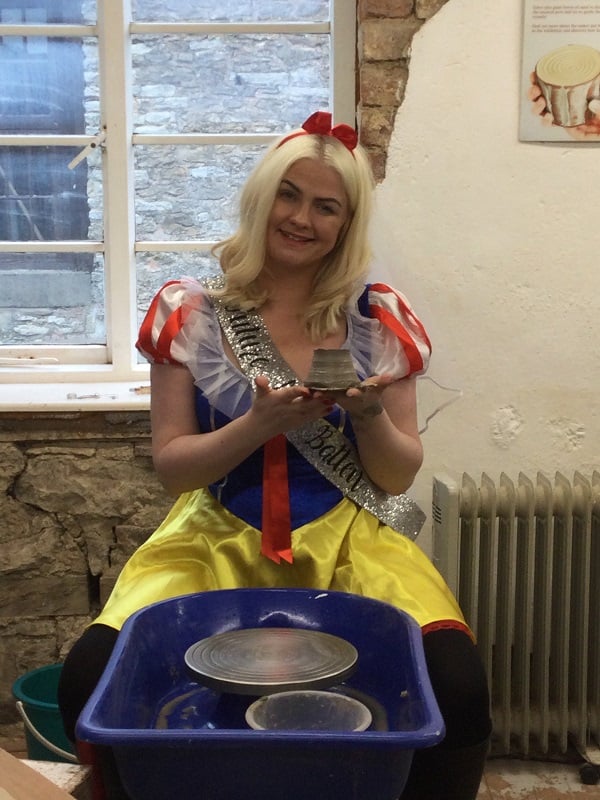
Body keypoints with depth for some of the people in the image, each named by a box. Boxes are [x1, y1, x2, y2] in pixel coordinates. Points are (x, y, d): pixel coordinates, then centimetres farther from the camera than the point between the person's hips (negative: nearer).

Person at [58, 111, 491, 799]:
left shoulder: (378, 319, 6)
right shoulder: (192, 312, 3)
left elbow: (399, 476, 7)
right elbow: (170, 466, 1)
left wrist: (369, 415, -14)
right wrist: (262, 422, -16)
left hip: (348, 538, 1)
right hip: (217, 536, 0)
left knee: (458, 685, -26)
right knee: (90, 677, -25)